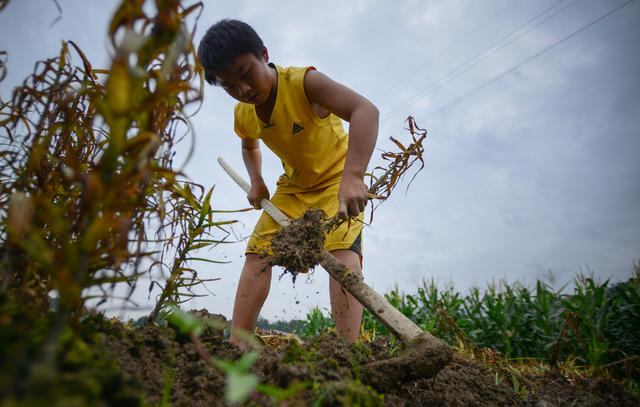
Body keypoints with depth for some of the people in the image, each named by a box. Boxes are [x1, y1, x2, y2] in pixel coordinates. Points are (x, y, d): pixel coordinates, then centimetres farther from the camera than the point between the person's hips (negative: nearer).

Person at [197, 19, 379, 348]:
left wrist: (353, 176, -59)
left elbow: (365, 109, -45)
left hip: (338, 176, -6)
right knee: (258, 253, -6)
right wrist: (256, 182, -1)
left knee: (343, 251, -27)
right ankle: (236, 346, -4)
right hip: (293, 186, 6)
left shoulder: (303, 82, -28)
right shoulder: (243, 115, -7)